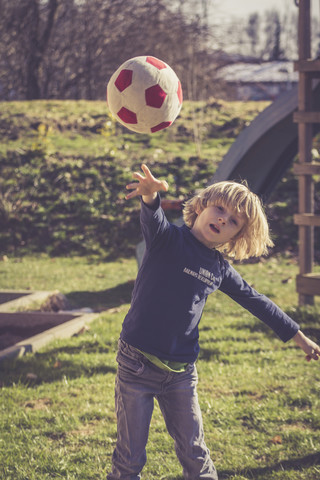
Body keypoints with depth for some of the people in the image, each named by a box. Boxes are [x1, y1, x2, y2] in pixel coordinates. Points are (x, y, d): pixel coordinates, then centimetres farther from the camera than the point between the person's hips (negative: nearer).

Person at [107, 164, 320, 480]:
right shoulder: (167, 239, -8)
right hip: (138, 364, -4)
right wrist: (151, 194, -55)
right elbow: (152, 219, -31)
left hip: (182, 372, 4)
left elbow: (256, 302, 19)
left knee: (195, 455, 12)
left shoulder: (221, 269, 6)